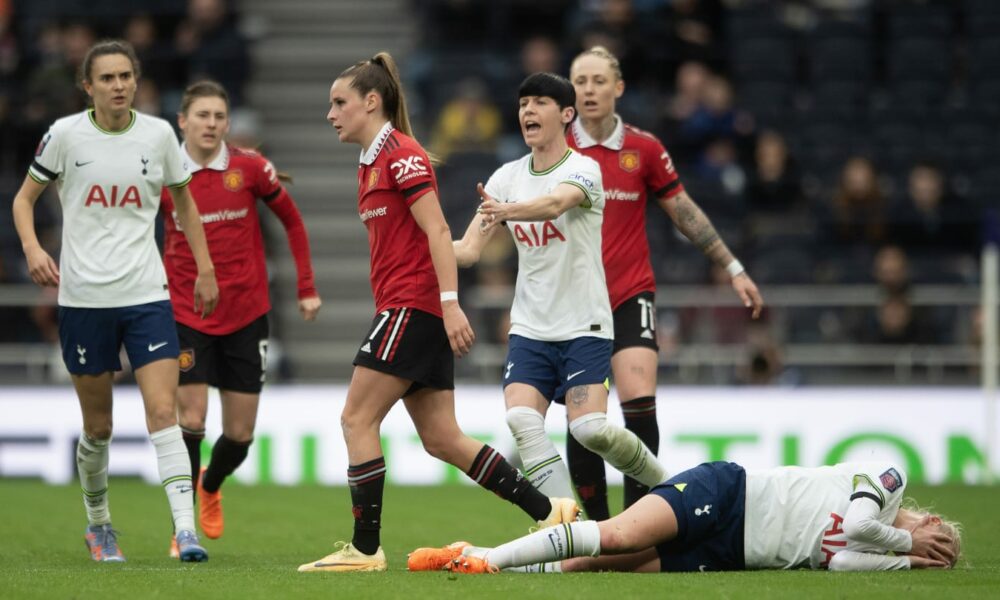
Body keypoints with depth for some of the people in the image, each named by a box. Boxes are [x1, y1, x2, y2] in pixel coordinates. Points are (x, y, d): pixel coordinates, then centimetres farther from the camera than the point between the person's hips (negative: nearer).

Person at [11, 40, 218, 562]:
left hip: (146, 294, 0)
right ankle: (98, 525, 29)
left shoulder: (157, 134, 1)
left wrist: (205, 268, 13)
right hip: (83, 297, 0)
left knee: (163, 412, -14)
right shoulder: (66, 135, -3)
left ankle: (186, 530, -19)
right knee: (97, 428, 8)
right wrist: (32, 249, -12)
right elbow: (24, 197, 7)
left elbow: (184, 202, 17)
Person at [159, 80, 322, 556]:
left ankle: (210, 487, 38)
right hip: (186, 316, -1)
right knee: (190, 422, -11)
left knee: (240, 434, 4)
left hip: (247, 315, 1)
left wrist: (307, 288, 5)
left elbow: (292, 221, 7)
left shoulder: (250, 168, -5)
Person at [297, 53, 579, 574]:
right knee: (441, 439, 7)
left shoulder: (401, 155, -10)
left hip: (414, 306, -10)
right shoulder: (371, 162, 19)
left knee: (357, 419, -8)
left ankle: (365, 548, -5)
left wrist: (450, 304, -23)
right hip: (405, 309, 10)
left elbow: (437, 231, -16)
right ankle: (548, 511, 9)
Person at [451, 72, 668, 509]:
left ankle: (663, 482, 12)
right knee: (522, 423, -17)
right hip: (529, 329, 5)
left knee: (589, 429, -16)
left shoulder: (582, 170, -9)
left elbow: (555, 203, -34)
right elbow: (469, 250, 2)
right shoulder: (507, 177, 6)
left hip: (584, 326, -4)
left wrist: (505, 211, -53)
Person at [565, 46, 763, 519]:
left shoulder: (643, 149, 0)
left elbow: (685, 213, 8)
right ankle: (598, 525, 14)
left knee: (639, 401, -18)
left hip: (631, 294, -1)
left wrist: (733, 269, 8)